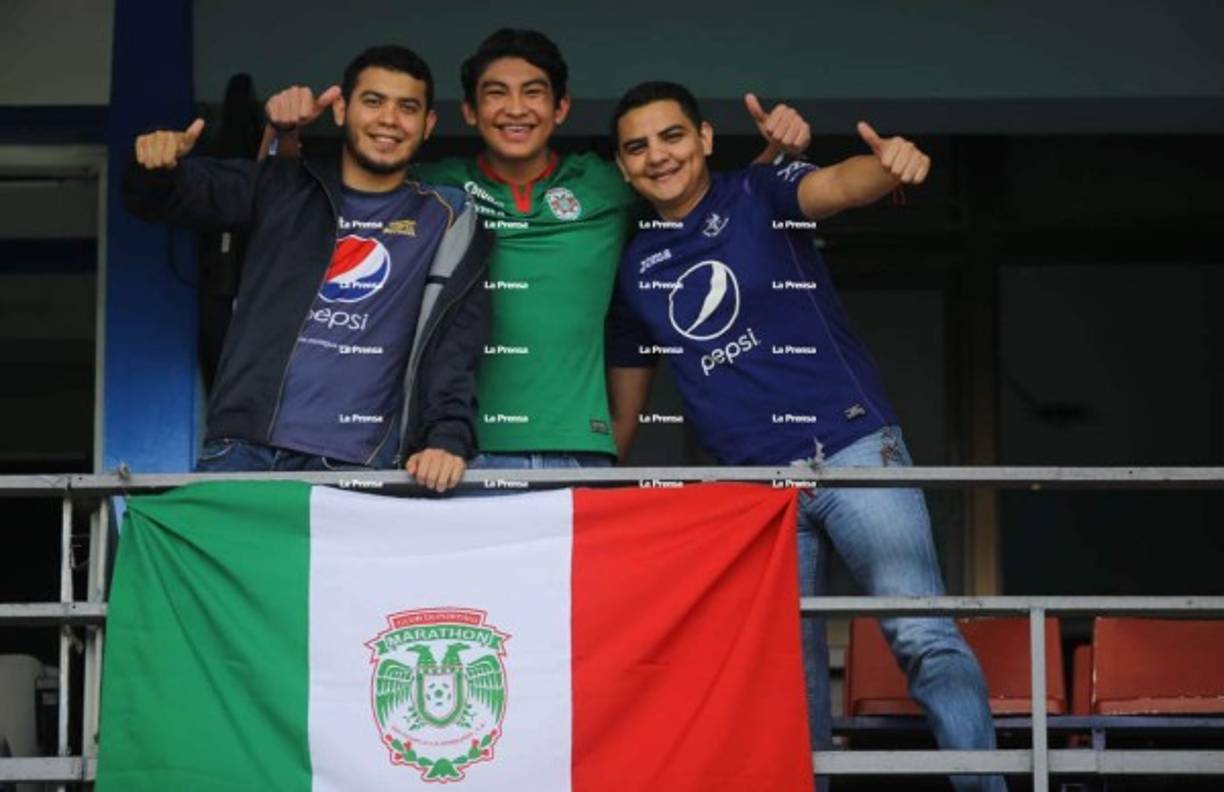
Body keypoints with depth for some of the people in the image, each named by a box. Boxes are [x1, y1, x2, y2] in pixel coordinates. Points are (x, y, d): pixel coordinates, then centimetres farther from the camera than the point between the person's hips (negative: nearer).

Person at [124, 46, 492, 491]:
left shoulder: (447, 223, 9)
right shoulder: (282, 191, 13)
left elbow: (455, 345, 0)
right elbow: (161, 200, 9)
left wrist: (449, 437, -17)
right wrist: (157, 166, -16)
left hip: (358, 467, -1)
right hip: (242, 452, 2)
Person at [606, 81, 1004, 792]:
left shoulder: (759, 195, 0)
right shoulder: (636, 268, 12)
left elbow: (835, 186, -23)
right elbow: (627, 398, 22)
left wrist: (887, 168, -45)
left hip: (854, 450, -5)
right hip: (755, 486, 5)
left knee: (923, 638, -15)